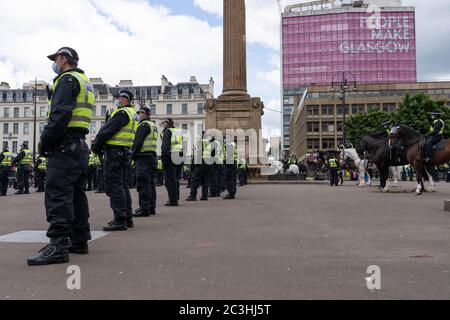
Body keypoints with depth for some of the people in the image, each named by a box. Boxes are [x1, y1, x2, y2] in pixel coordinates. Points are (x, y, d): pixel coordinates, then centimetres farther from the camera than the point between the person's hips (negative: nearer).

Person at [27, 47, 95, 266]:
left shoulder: (67, 79, -5)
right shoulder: (85, 82, 24)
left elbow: (60, 114, -18)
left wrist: (44, 141, -14)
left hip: (64, 146, -10)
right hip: (80, 144, 10)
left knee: (57, 193, -13)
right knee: (76, 194, 11)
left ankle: (59, 244, -16)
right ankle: (79, 241, 16)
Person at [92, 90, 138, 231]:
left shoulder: (123, 112, -13)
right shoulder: (133, 114, 19)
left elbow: (107, 130, -15)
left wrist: (96, 146, -2)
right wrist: (100, 145, 15)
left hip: (114, 152, -10)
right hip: (126, 152, 10)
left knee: (114, 186, -8)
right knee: (123, 185, 14)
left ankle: (120, 220, -8)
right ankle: (128, 218, 19)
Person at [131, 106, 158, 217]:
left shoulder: (144, 125, -9)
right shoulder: (154, 126, 21)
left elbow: (138, 141, -15)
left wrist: (133, 155, -7)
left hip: (144, 157, -10)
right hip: (153, 156, 10)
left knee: (143, 183, -9)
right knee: (150, 183, 11)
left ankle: (144, 208, -11)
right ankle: (151, 207, 16)